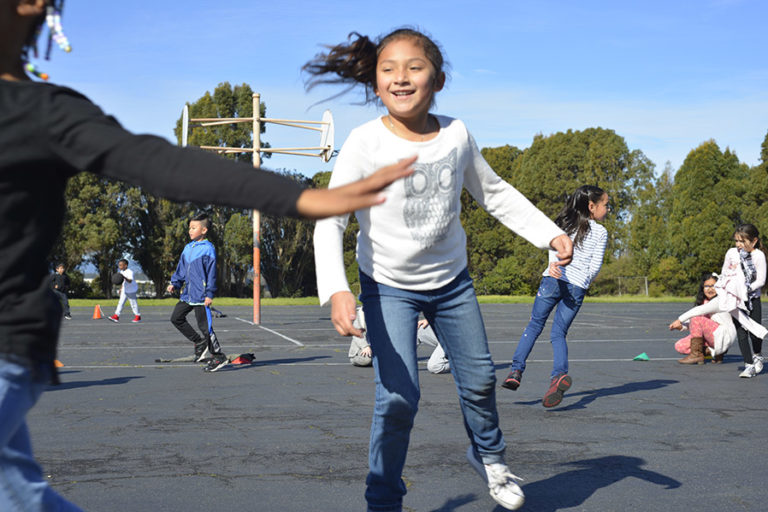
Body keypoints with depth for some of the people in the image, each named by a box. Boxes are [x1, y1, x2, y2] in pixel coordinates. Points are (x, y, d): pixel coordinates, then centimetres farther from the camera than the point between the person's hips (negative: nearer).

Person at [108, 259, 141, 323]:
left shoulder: (130, 272, -25)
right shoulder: (121, 272, 1)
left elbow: (130, 281, -40)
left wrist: (124, 277, -52)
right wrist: (121, 288, 21)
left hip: (131, 291, -7)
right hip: (124, 290, 7)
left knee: (133, 303, 2)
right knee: (120, 302, 0)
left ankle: (138, 316, 17)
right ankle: (116, 316, -3)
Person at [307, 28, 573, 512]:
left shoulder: (456, 134, -8)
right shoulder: (365, 143, -19)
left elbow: (495, 192, 7)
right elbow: (330, 220, -22)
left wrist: (550, 233, 1)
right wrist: (336, 290, -36)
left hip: (451, 280, 4)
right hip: (388, 286, -4)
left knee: (479, 379, 14)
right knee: (399, 398, -12)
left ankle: (489, 457, 44)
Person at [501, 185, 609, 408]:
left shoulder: (566, 223, 14)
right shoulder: (600, 232, 6)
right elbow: (595, 266, 2)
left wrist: (553, 265, -20)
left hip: (554, 279, 1)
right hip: (577, 288, -1)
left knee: (534, 325, 11)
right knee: (559, 333, 5)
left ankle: (516, 370, -1)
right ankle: (560, 373, -18)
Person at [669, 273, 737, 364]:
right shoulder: (704, 302, 12)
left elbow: (700, 310, -23)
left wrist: (680, 320, -22)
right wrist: (682, 326, -12)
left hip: (725, 335, -8)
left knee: (696, 318, -25)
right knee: (680, 346, -4)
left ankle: (696, 354, -17)